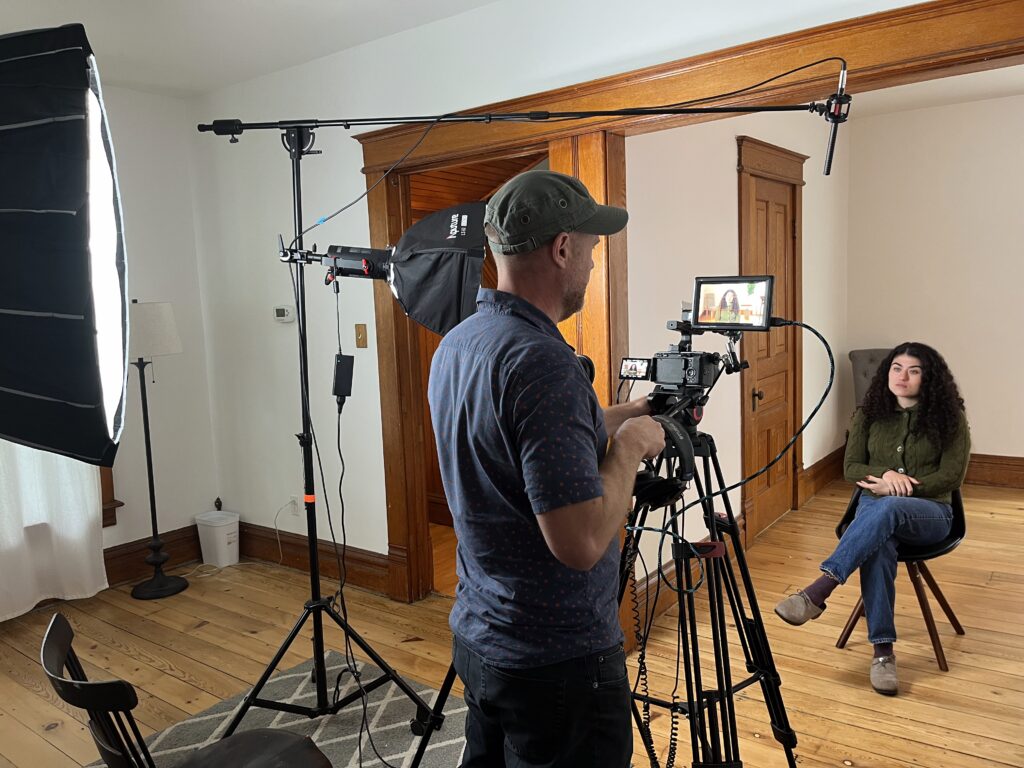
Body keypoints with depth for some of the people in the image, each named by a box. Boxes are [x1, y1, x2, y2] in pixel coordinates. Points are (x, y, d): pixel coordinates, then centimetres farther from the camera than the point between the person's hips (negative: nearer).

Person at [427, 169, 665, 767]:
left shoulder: (456, 344, 2)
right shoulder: (542, 361, -27)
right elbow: (582, 542, -29)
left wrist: (614, 417, 17)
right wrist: (629, 445, -14)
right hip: (559, 661, -8)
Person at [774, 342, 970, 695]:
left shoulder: (949, 417, 0)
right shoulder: (870, 414, 7)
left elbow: (951, 476, -6)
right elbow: (851, 468, 5)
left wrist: (897, 489, -14)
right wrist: (884, 476, -16)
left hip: (929, 511, -2)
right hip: (874, 506, 2)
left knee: (887, 508, -40)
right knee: (878, 547, -37)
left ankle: (818, 591, -48)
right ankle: (883, 651, -33)